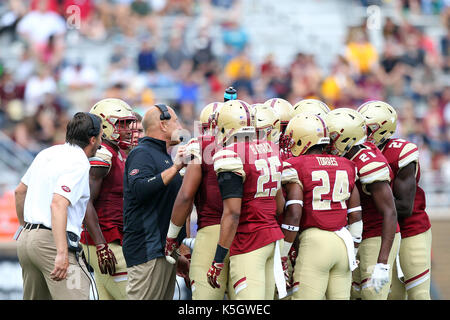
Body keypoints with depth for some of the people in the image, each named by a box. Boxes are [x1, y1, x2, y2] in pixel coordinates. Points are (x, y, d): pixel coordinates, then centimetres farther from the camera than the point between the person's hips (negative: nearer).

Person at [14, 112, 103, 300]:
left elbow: (20, 191, 27)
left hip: (26, 237, 9)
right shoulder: (78, 163, -10)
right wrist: (61, 253, -28)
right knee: (75, 295, -15)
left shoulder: (46, 154, 16)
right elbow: (58, 204, -22)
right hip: (51, 241, -9)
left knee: (35, 297, 15)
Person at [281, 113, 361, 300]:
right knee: (340, 297, 9)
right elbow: (355, 216, 12)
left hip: (314, 242, -5)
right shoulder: (346, 167, 13)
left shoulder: (296, 168, -3)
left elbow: (293, 214, -12)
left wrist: (281, 256, -5)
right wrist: (352, 254, 20)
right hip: (343, 242, 5)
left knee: (304, 297, -3)